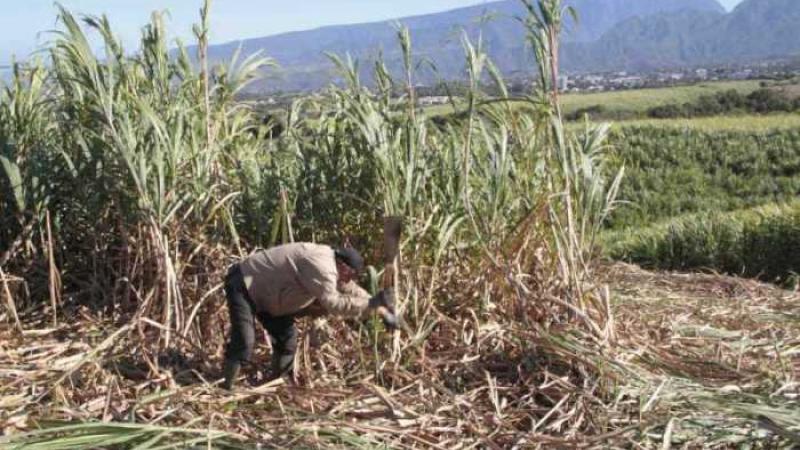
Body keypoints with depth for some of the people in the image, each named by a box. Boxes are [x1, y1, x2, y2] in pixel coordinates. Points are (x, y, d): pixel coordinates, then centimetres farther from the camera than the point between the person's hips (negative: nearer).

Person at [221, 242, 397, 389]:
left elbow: (353, 291, 13)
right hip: (243, 284, -10)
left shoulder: (328, 264, 3)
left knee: (287, 337, 9)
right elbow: (332, 303, -35)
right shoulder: (321, 266, -29)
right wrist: (370, 304, -33)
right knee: (244, 342, -20)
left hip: (262, 290, 10)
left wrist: (381, 309, 10)